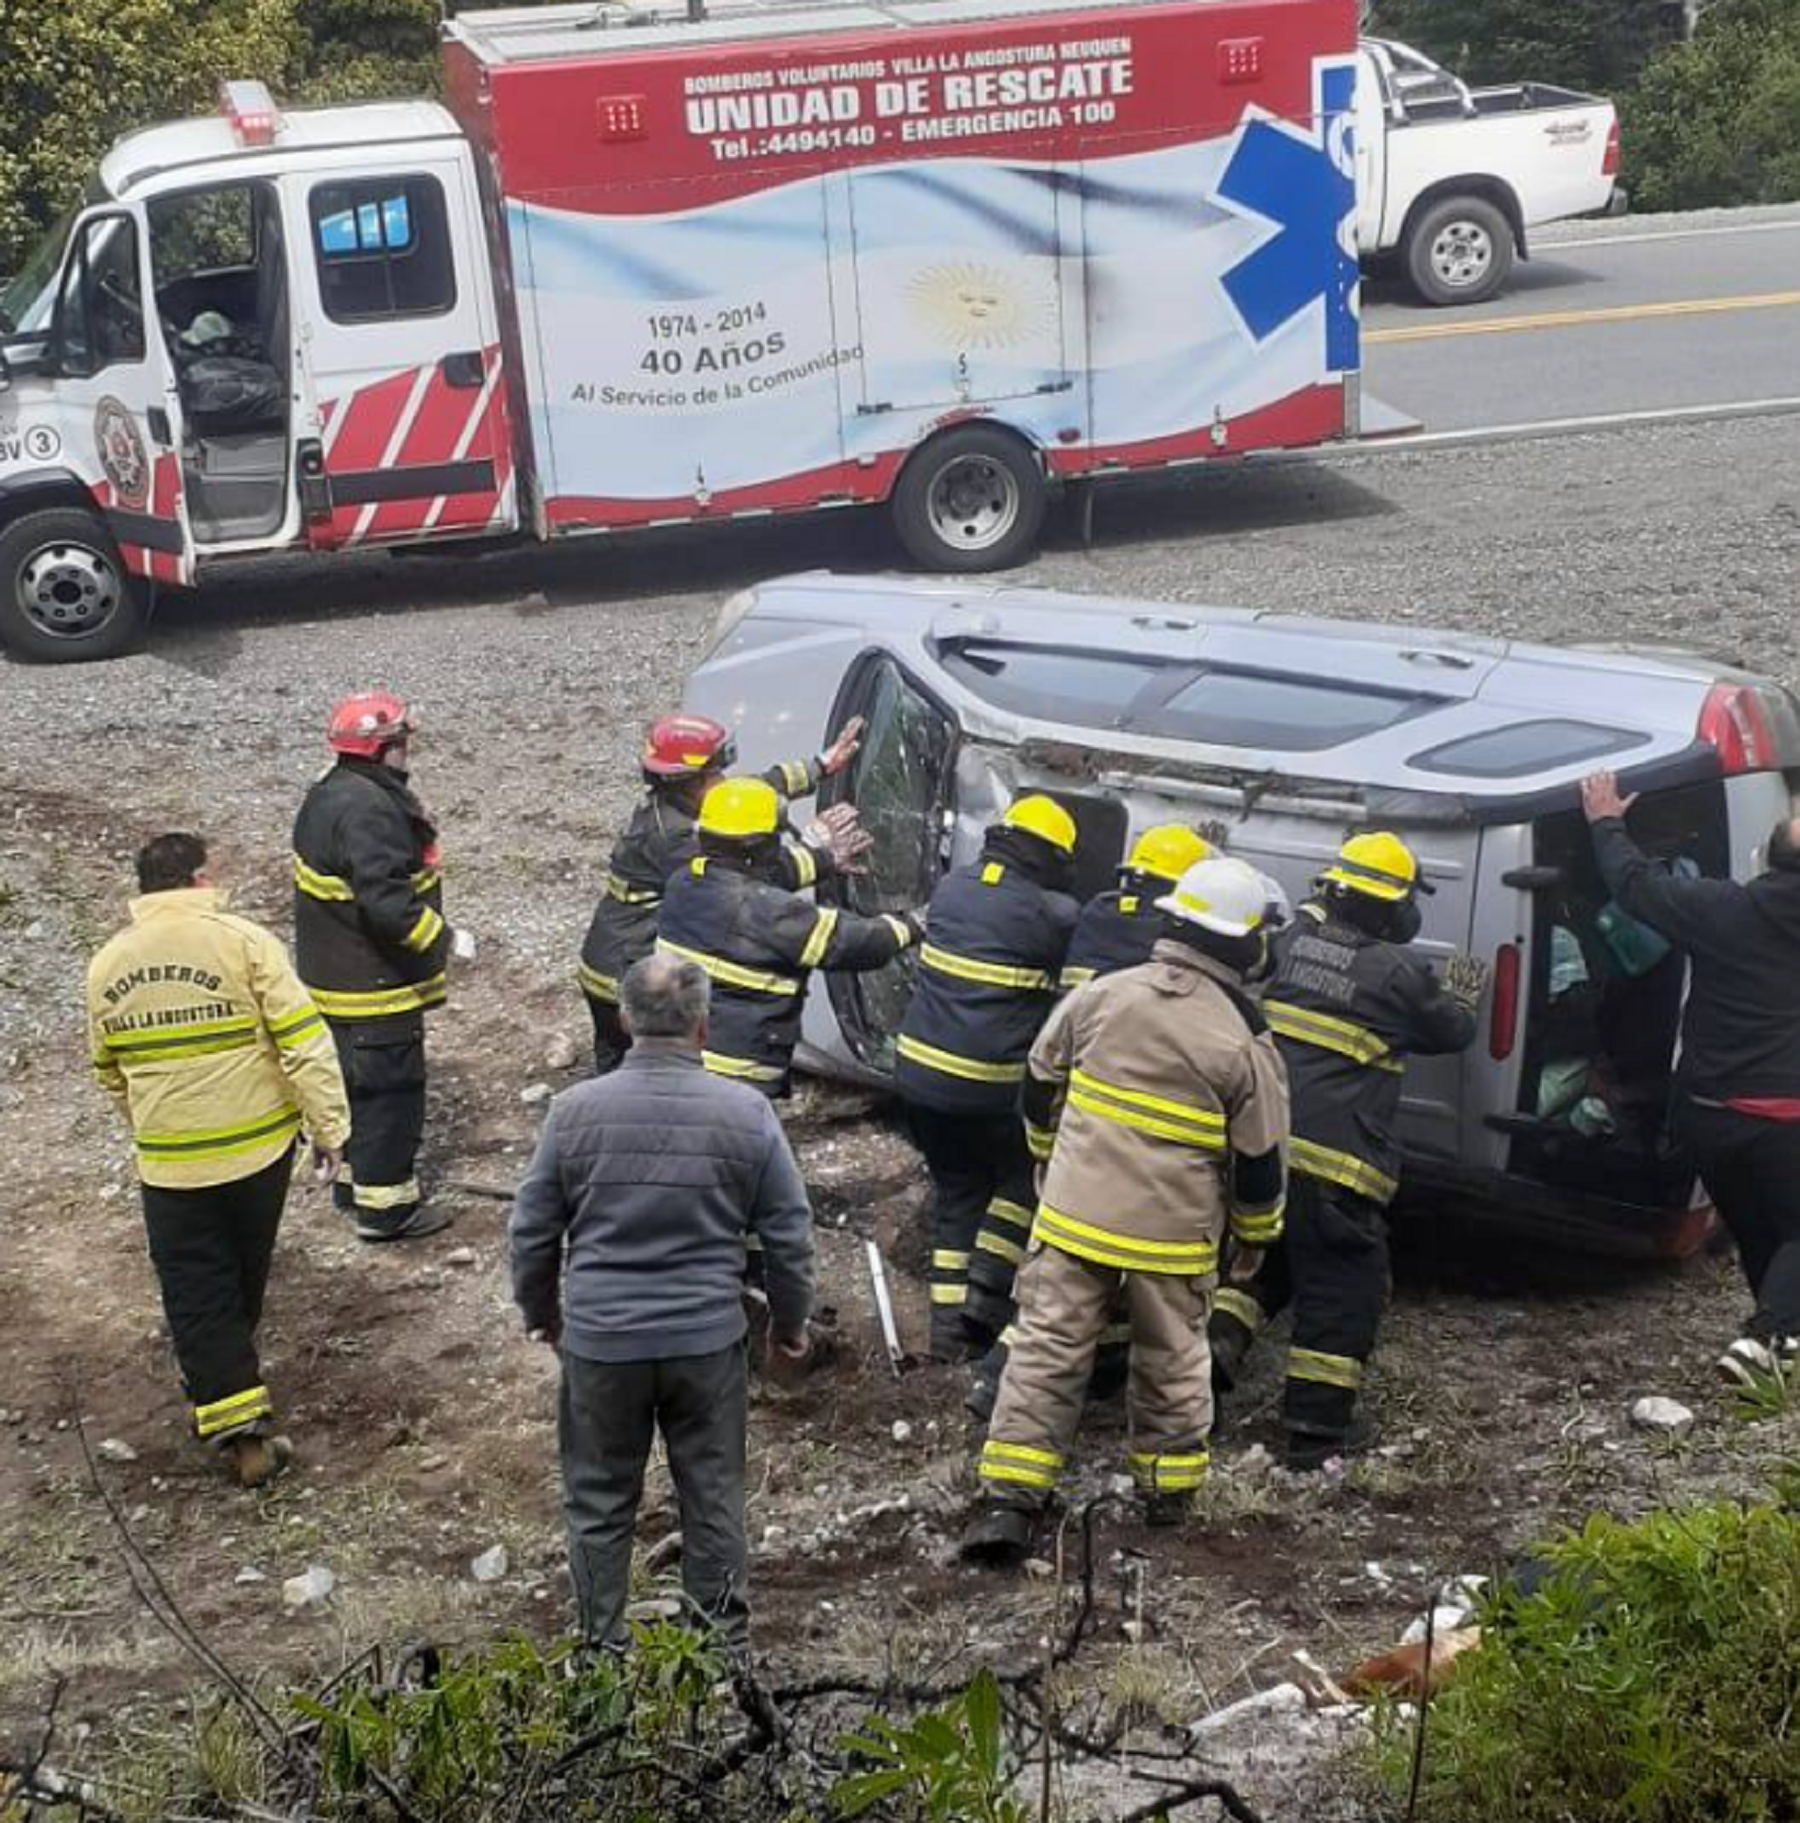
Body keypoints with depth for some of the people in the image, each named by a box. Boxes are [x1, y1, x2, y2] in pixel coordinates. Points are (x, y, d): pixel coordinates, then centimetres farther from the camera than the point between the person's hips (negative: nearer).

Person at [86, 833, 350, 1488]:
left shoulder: (107, 965, 0)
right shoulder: (244, 942, -12)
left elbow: (109, 1071, 14)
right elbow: (304, 1042, -17)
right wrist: (329, 1127, -9)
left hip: (167, 1163, 1)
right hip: (259, 1147, -1)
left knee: (195, 1296, 6)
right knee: (243, 1278, 22)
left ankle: (237, 1424, -2)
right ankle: (233, 1370, 42)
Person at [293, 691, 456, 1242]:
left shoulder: (330, 795, 8)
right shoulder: (367, 811, -26)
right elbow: (385, 901, -32)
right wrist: (438, 937, -18)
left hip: (335, 969, 10)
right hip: (376, 985, -10)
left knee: (359, 1082, 23)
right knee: (391, 1090, 0)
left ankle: (355, 1180, 37)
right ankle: (384, 1207, 9)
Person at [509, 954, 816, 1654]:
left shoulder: (575, 1109, -8)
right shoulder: (746, 1112, -9)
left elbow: (532, 1231, 1)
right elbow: (790, 1234, -2)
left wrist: (541, 1313, 19)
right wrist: (789, 1321, 15)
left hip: (599, 1340, 0)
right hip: (708, 1340, 0)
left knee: (600, 1503, 16)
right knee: (713, 1498, 15)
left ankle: (602, 1648, 27)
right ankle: (724, 1643, 27)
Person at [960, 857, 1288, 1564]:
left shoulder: (1100, 995, -2)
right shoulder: (1247, 1042, -9)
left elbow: (1039, 1090, 10)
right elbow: (1260, 1162, -4)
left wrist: (1053, 1155, 28)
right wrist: (1257, 1233, 15)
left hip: (1075, 1214, 1)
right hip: (1174, 1234, -1)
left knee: (1047, 1350, 5)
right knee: (1172, 1359, 19)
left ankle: (1008, 1500, 1)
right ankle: (1168, 1488, 31)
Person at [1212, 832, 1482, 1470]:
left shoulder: (1293, 941, 6)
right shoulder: (1399, 973, -7)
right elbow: (1451, 1032, 11)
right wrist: (1463, 995, 30)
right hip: (1335, 1161, -6)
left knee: (1265, 1254, 27)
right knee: (1343, 1286, 7)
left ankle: (1218, 1341, 6)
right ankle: (1316, 1429, 12)